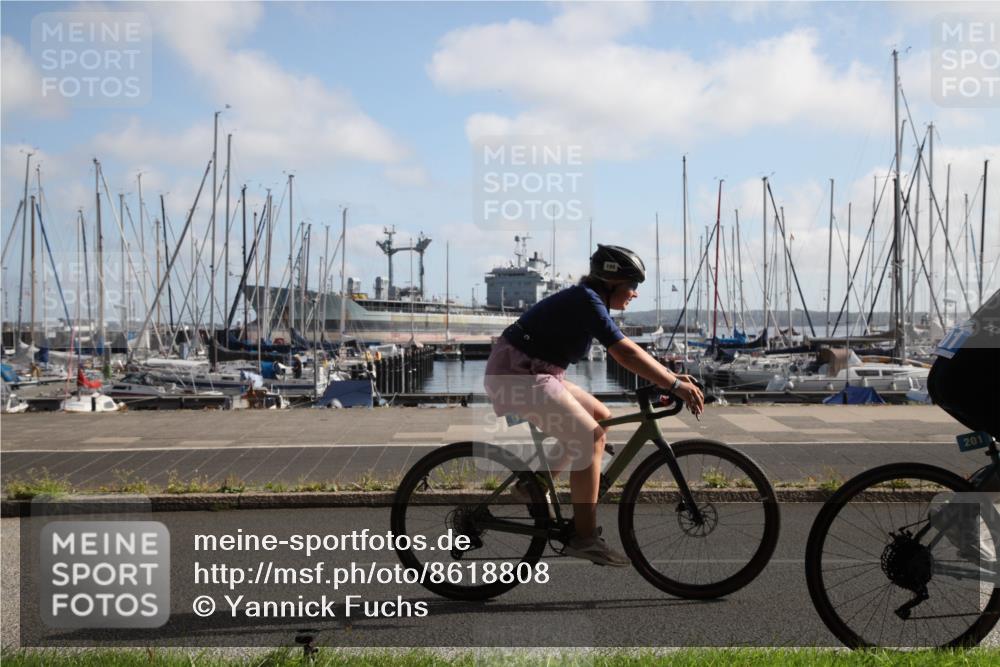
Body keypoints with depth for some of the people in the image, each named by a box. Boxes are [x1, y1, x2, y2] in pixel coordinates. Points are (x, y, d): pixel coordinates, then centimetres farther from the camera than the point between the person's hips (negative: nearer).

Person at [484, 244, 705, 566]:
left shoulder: (588, 301, 12)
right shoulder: (587, 301, -18)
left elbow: (627, 351, 14)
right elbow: (626, 354, -26)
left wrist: (671, 376, 8)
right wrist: (675, 385, -24)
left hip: (534, 373, 10)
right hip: (518, 374, -10)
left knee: (602, 419, 13)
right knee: (590, 439, -14)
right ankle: (584, 538, -8)